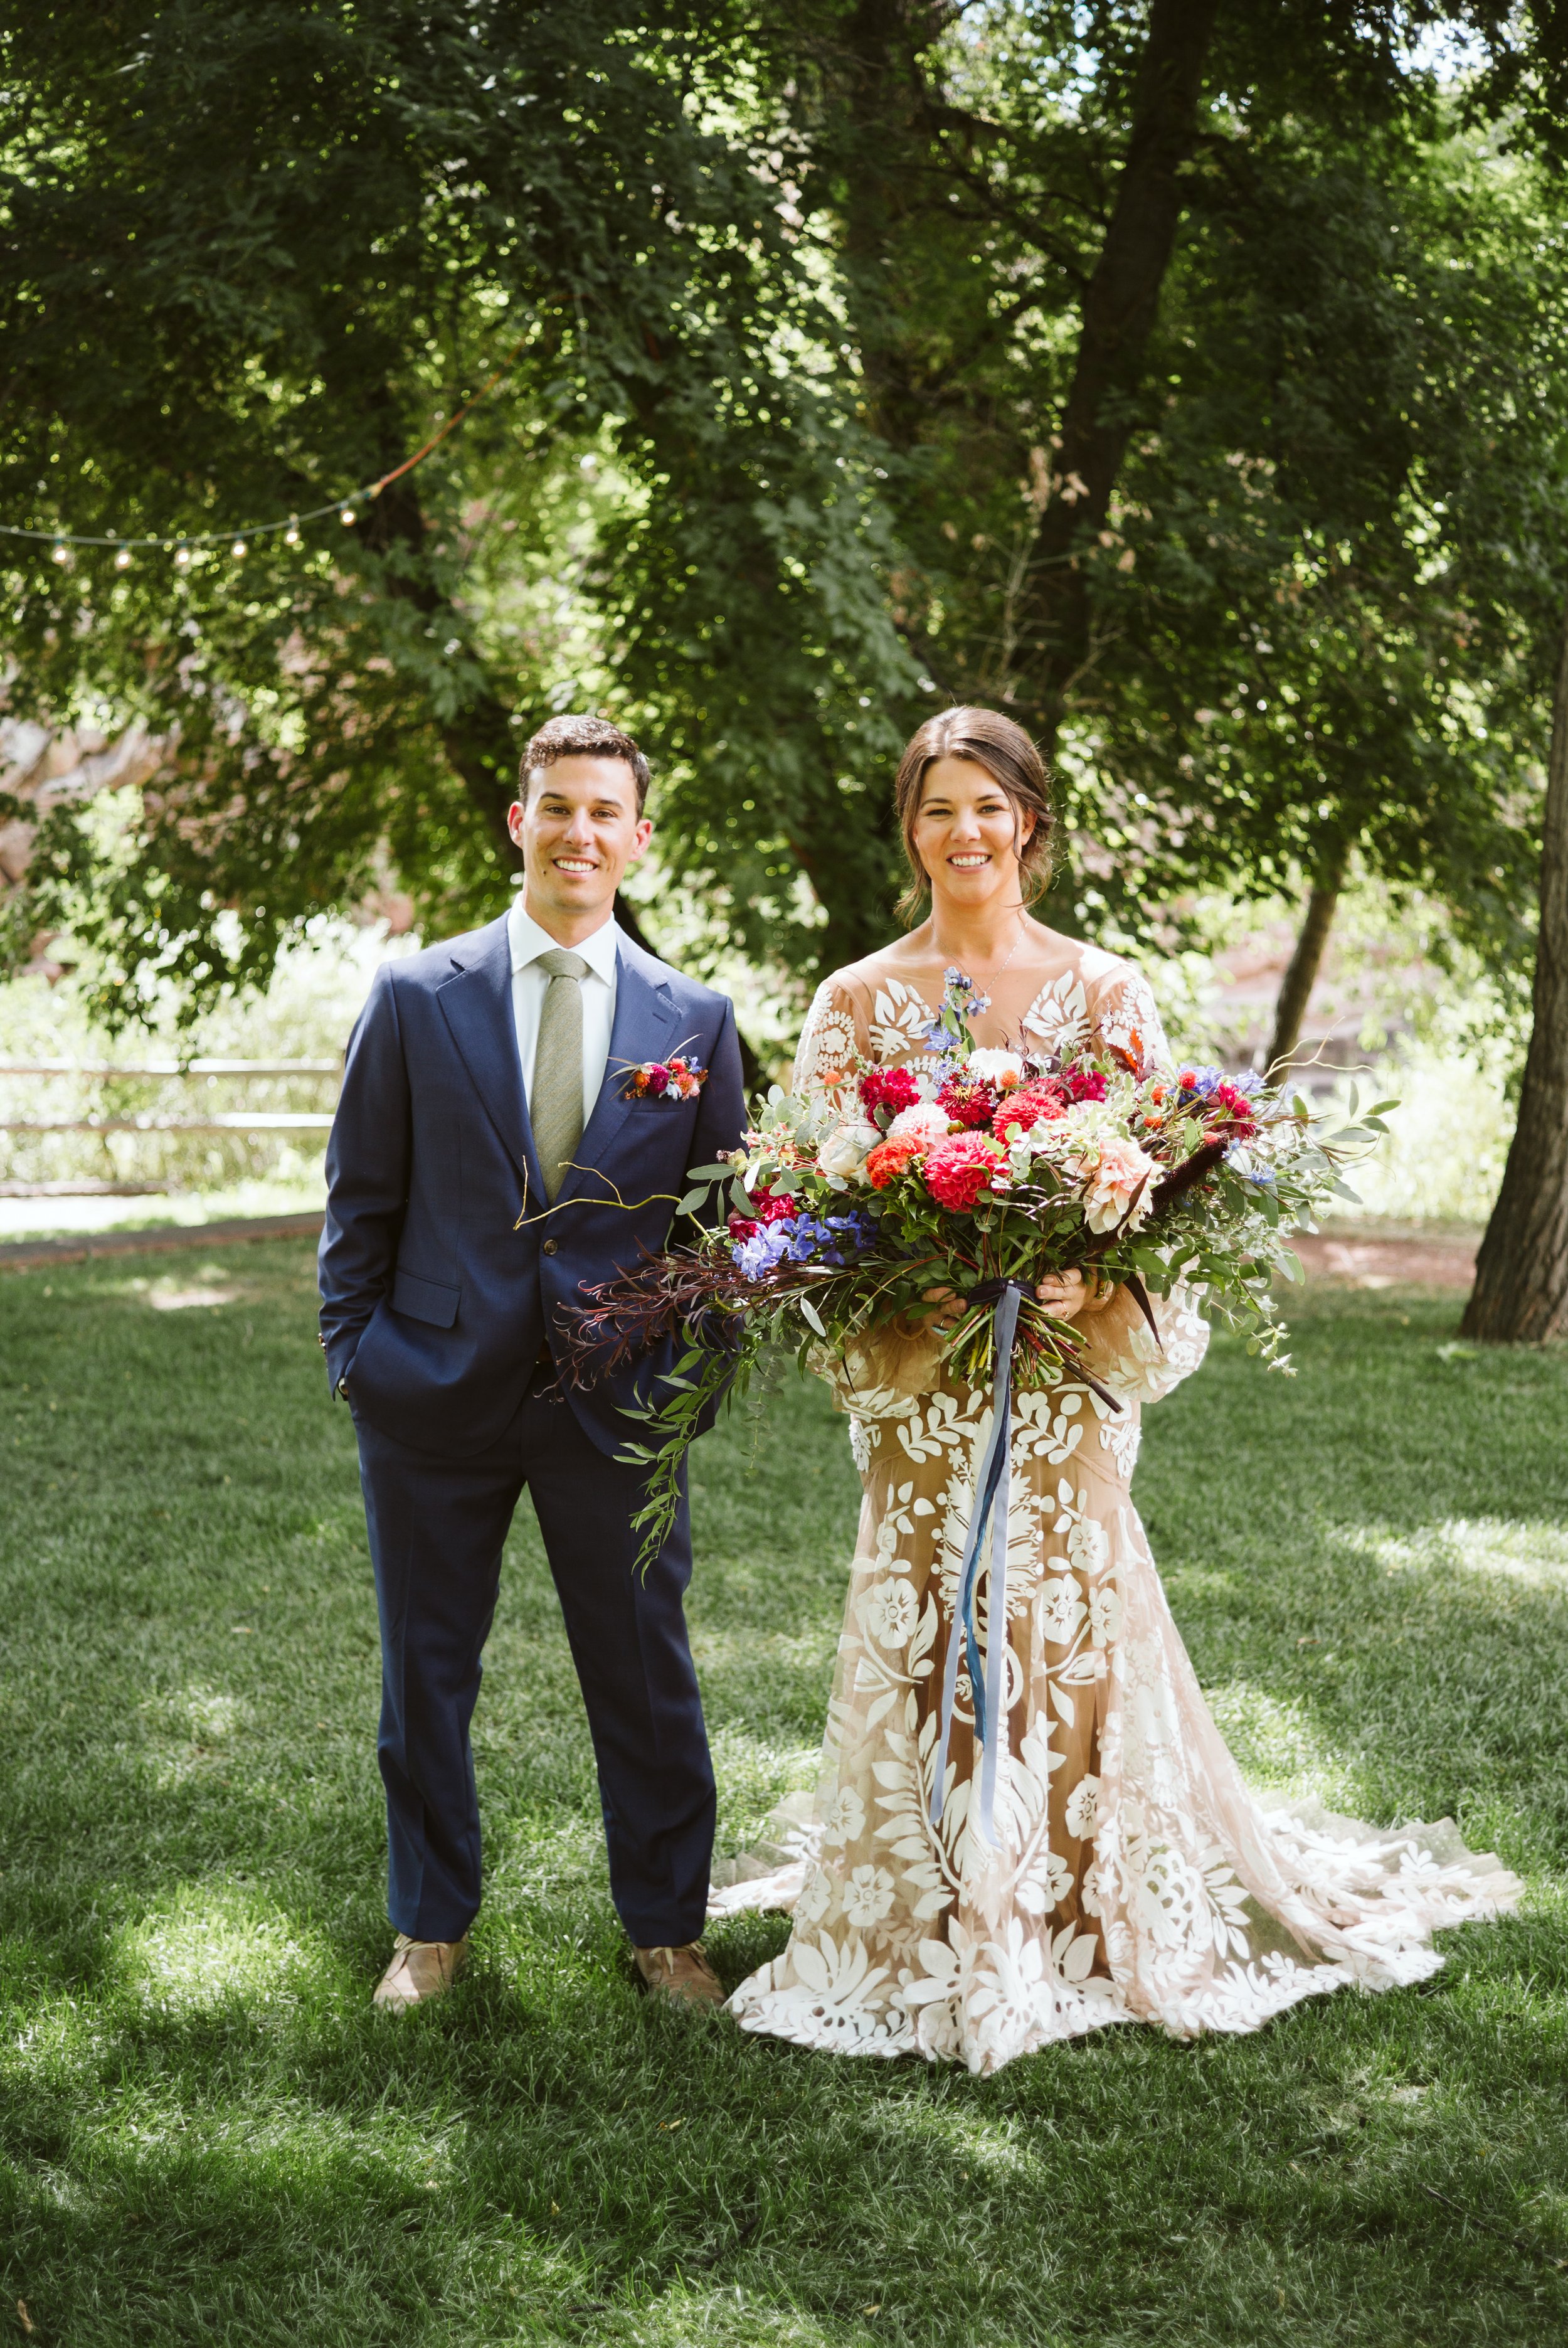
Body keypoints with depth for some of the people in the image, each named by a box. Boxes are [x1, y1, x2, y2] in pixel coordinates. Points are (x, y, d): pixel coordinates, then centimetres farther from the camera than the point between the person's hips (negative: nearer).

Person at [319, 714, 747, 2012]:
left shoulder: (695, 1018, 3)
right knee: (427, 1671, 11)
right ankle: (433, 1925, 29)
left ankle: (667, 1928, 27)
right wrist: (353, 1351, -1)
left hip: (620, 1405, 0)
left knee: (647, 1678, 8)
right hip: (437, 1390, 0)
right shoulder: (417, 996, 0)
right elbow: (362, 1199, 4)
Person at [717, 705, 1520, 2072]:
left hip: (1061, 1383, 0)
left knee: (1073, 1638, 2)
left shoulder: (1103, 992, 3)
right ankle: (938, 1916, 16)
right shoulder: (859, 1001, 5)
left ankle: (1086, 1904, 18)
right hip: (918, 1392, 1)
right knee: (925, 1650, 3)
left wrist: (1095, 1284, -18)